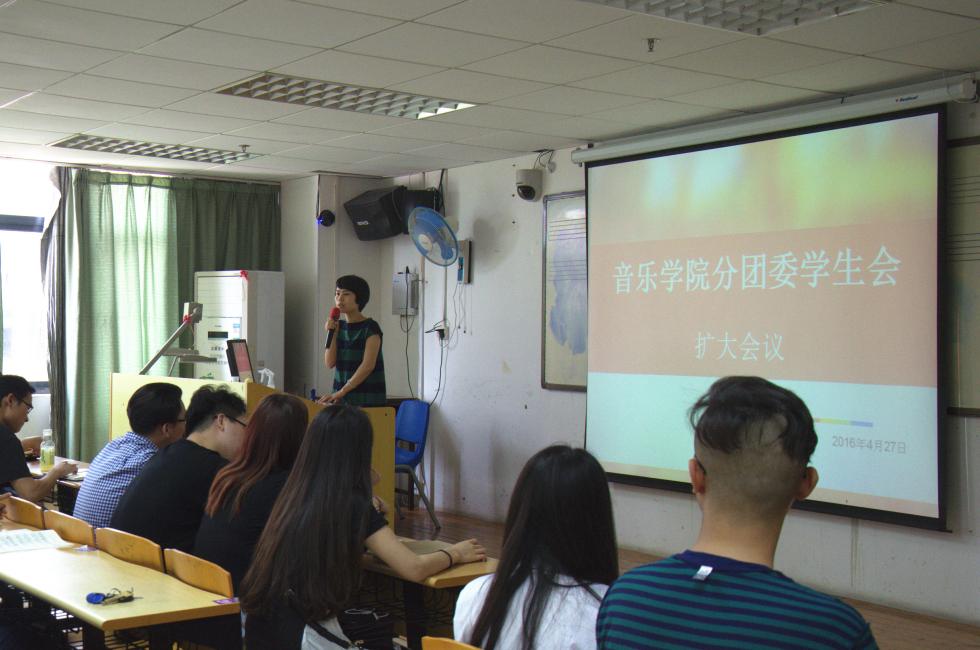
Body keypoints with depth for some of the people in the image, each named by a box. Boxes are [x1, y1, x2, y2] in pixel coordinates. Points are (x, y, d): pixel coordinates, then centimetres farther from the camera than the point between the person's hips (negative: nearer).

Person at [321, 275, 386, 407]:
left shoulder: (370, 327, -7)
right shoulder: (338, 326, 11)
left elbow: (368, 366, -16)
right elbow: (330, 363, 5)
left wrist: (341, 391, -20)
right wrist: (331, 334, -6)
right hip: (342, 398, 5)